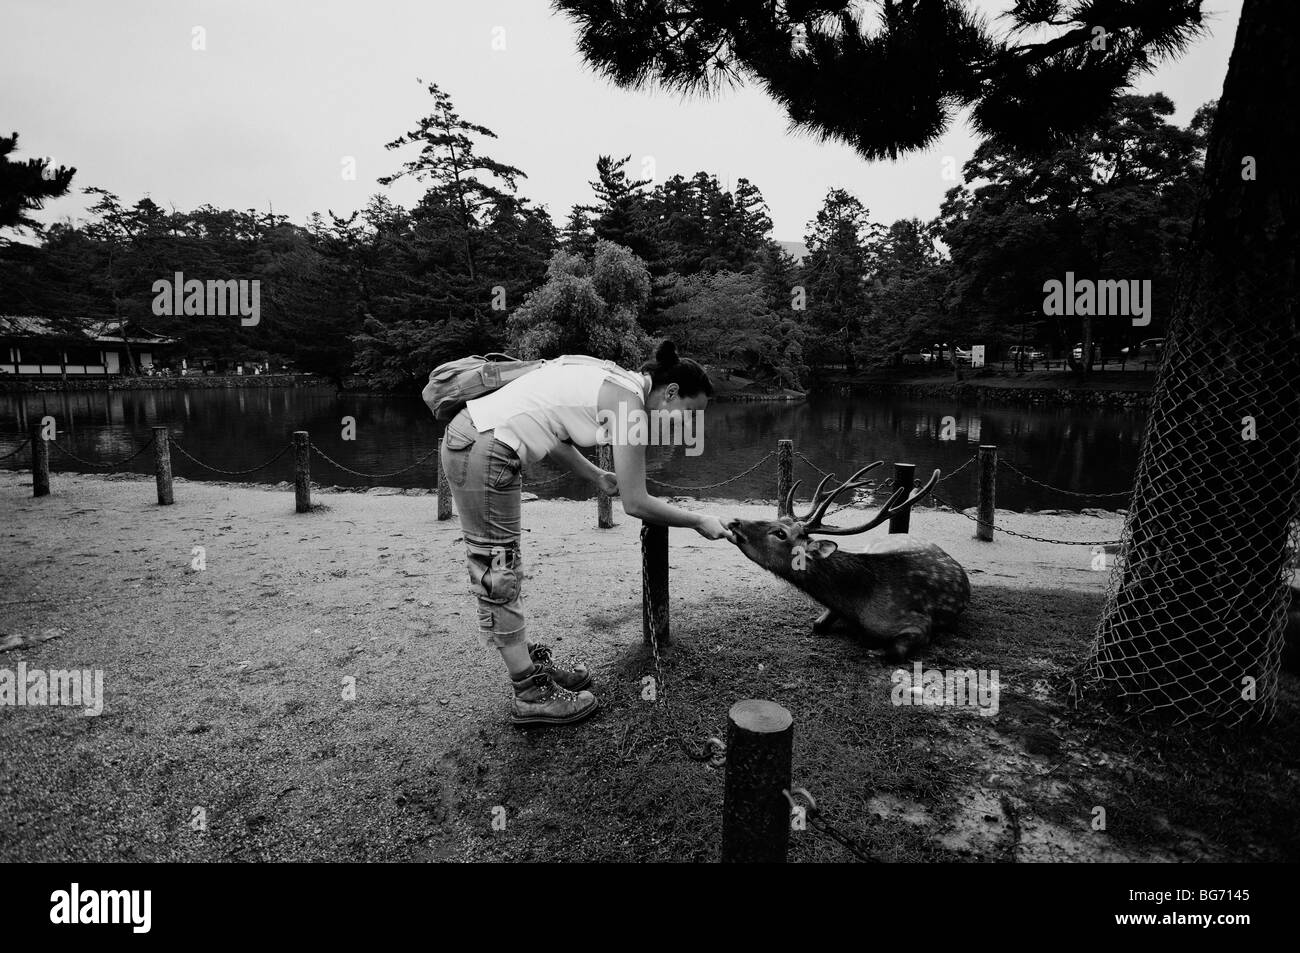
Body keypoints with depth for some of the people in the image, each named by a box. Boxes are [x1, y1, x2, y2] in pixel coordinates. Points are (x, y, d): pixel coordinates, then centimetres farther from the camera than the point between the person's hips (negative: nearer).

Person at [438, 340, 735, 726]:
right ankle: (531, 695, 12)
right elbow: (636, 504, -12)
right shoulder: (628, 401, -13)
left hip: (469, 435, 10)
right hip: (484, 451, -10)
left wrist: (597, 476, 16)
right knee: (499, 575, 0)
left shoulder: (612, 380, 13)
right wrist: (698, 521, 0)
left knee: (502, 571, 16)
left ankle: (532, 665, 30)